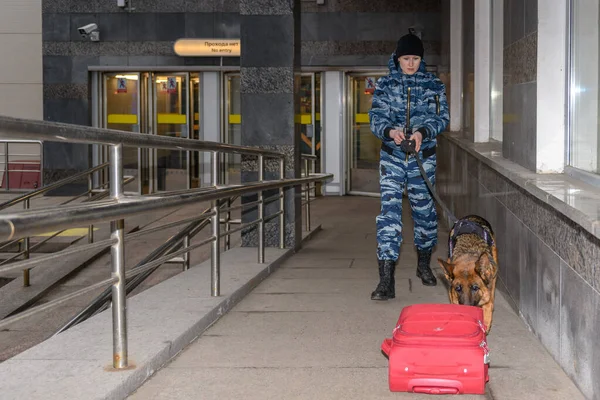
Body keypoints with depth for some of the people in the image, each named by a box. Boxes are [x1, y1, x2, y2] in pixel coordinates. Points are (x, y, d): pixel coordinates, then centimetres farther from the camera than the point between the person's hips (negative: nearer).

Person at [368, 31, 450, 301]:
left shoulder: (433, 84, 6)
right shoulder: (385, 84, 6)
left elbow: (442, 117, 1)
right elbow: (375, 116, 1)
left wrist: (422, 132, -19)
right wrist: (389, 131, -21)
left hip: (423, 155, 1)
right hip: (392, 156, -1)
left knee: (424, 209, 10)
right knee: (389, 210, -11)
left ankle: (424, 264, 34)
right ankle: (386, 280, -14)